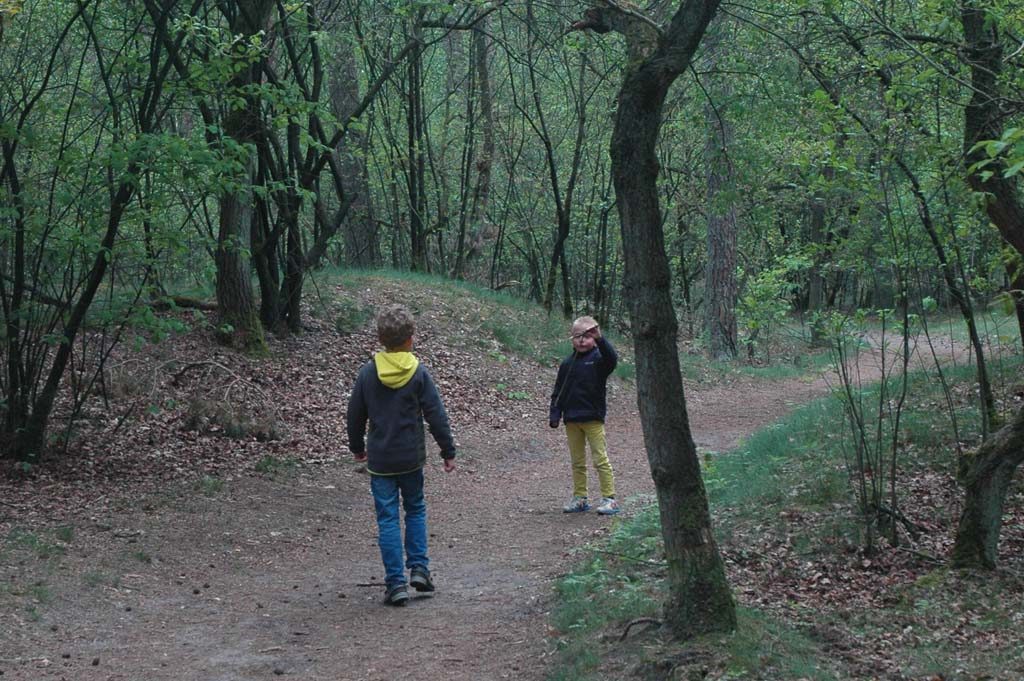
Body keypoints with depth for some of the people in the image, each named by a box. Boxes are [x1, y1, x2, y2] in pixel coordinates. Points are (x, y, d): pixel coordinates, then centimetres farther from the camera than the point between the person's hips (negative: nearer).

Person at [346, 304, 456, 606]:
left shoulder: (367, 373, -3)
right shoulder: (419, 373, -8)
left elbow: (354, 416, 5)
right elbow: (436, 415, -6)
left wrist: (357, 447, 21)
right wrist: (448, 451, 3)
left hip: (379, 460, 0)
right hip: (412, 457, 0)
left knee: (388, 518, 3)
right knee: (415, 510, 20)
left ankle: (396, 583, 0)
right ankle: (418, 567, 11)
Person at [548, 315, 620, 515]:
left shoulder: (598, 358, -4)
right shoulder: (568, 363, 9)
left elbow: (612, 359, -29)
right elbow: (558, 391, 11)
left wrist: (599, 339, -39)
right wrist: (555, 415, 4)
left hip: (593, 418, -5)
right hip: (572, 419, 5)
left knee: (600, 459, -6)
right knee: (577, 462, 12)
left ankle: (609, 498, -3)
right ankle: (579, 498, 19)